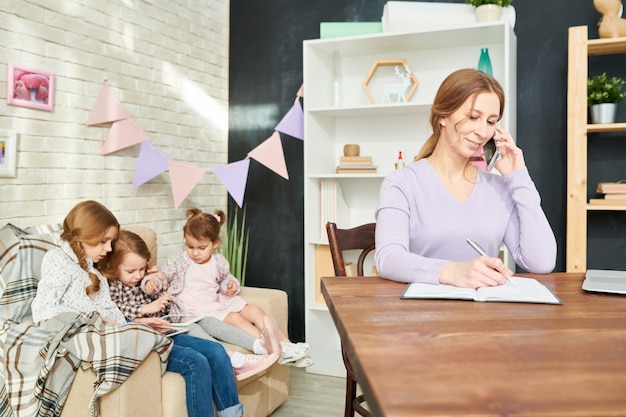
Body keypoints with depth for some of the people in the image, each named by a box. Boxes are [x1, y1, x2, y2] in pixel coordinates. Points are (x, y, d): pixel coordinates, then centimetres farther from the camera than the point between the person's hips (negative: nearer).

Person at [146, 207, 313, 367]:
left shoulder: (219, 262, 6)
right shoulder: (178, 261, -6)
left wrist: (232, 284, 0)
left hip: (218, 302, 6)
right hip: (195, 311, -6)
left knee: (254, 310, -6)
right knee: (235, 318, -25)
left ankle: (287, 345, -7)